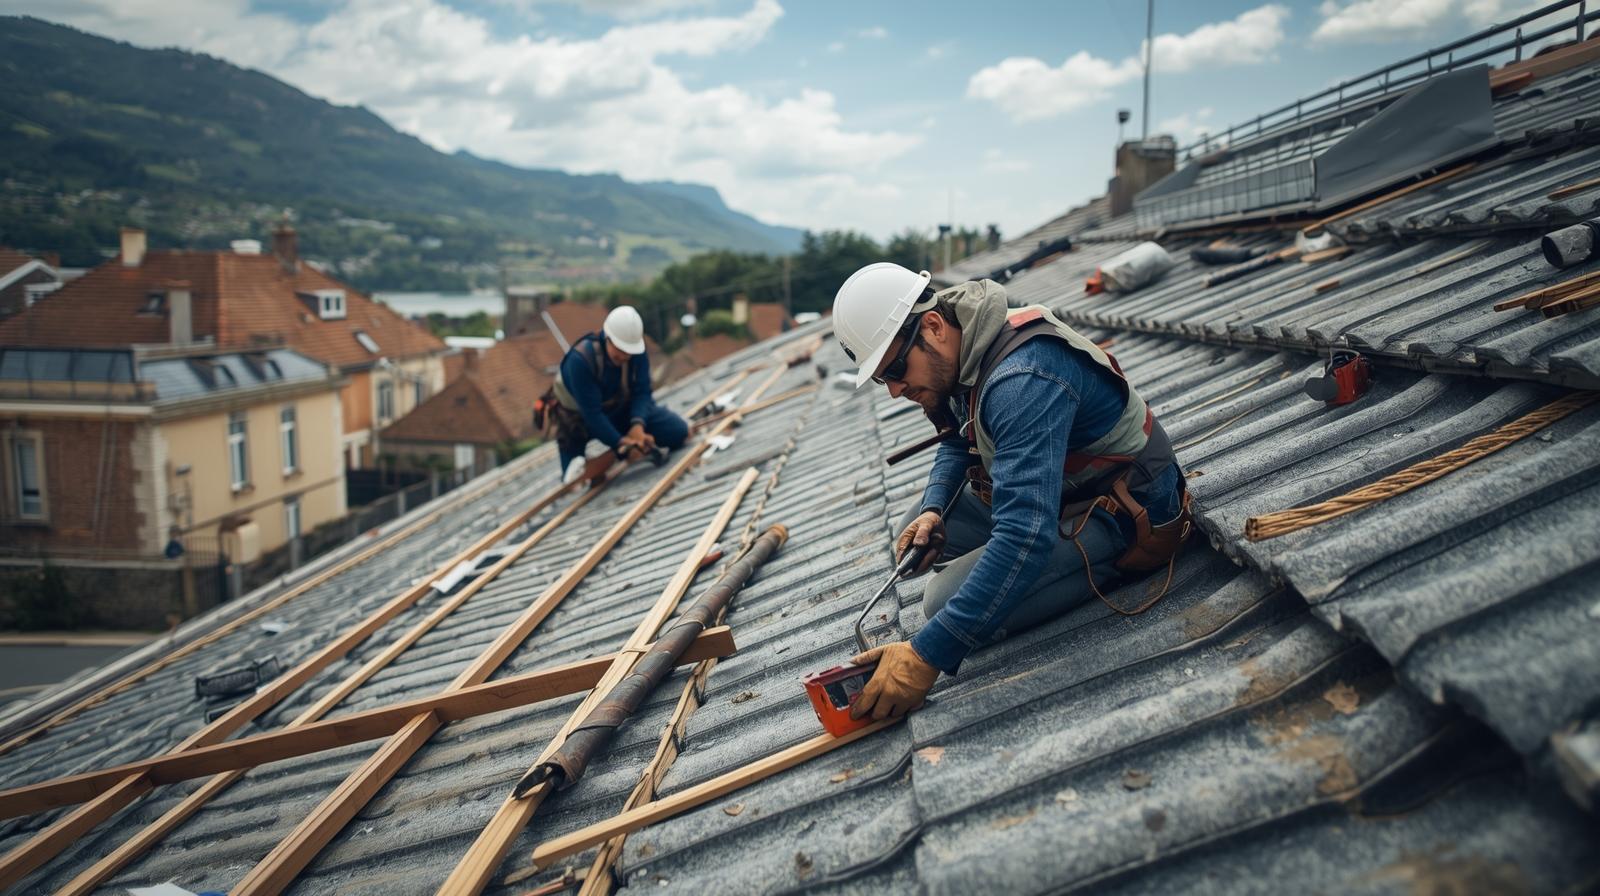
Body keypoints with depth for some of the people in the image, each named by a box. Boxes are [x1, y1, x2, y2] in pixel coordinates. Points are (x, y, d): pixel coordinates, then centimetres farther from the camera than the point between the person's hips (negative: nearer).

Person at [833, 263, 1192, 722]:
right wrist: (932, 509, -4)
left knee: (947, 601, -23)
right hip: (1057, 490, 9)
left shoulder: (1022, 380, -34)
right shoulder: (965, 352, -4)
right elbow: (957, 442, 17)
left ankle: (1114, 567, -6)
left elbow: (1025, 537, -42)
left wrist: (927, 656, -42)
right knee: (917, 530, 7)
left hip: (1126, 518, -9)